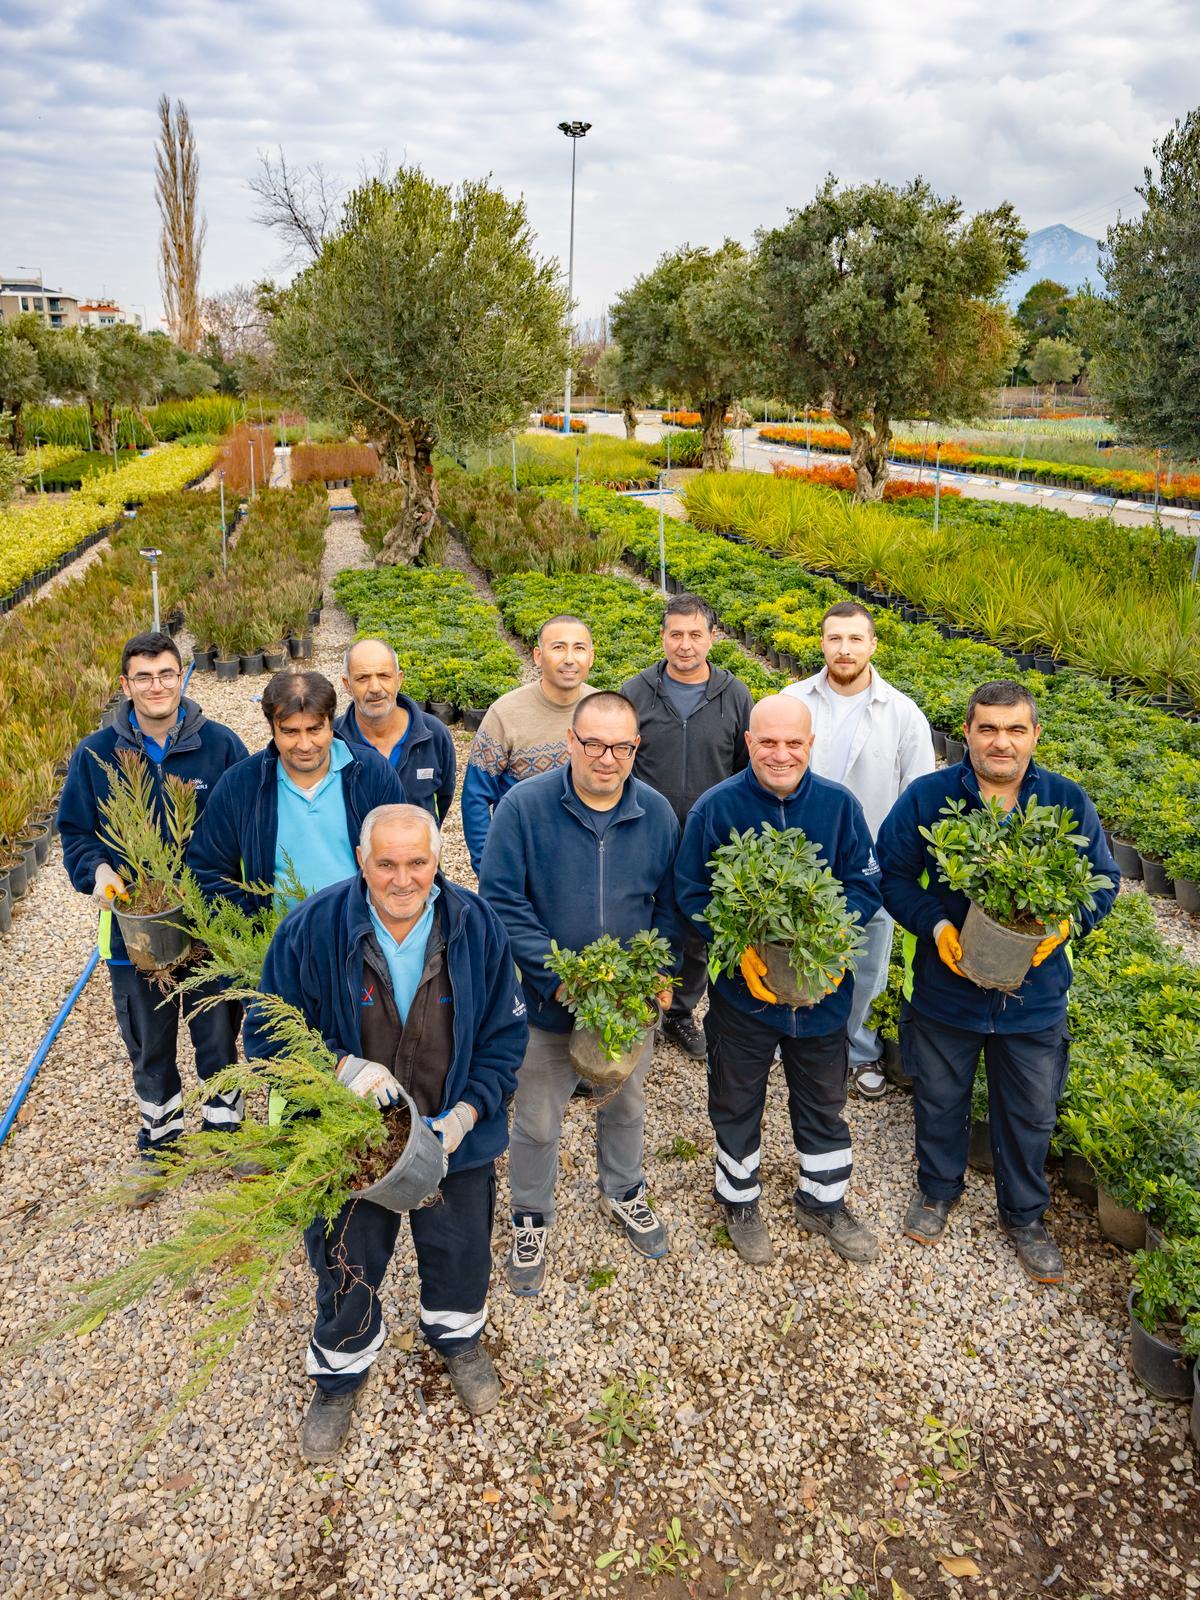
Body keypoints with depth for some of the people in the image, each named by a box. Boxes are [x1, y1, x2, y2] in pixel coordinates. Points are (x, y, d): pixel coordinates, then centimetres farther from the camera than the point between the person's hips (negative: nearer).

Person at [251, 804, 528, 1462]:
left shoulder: (476, 926, -16)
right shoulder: (311, 929, -21)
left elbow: (506, 1034, -7)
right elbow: (268, 1036, -11)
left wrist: (468, 1112, -19)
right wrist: (341, 1068, -28)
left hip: (454, 1136, 2)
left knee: (460, 1252, 24)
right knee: (345, 1266, 20)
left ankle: (458, 1336, 58)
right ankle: (339, 1371, 51)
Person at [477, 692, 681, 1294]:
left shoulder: (657, 813, -8)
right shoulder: (523, 806, -19)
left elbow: (669, 904, 2)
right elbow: (501, 901, -19)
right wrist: (558, 976, -23)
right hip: (548, 1003, -3)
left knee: (626, 1106, 26)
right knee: (536, 1123, 15)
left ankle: (623, 1193, 53)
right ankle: (530, 1219, 41)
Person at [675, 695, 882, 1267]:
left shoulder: (839, 805, -9)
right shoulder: (716, 807, -14)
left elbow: (865, 885, -3)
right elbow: (691, 893, -11)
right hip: (743, 988, -2)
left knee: (823, 1102, 21)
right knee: (737, 1102, 18)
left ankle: (823, 1201, 45)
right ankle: (739, 1200, 43)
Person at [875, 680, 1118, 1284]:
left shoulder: (1069, 802, -8)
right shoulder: (926, 798, -13)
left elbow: (1102, 882, 0)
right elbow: (892, 874, -6)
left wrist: (1064, 924, -19)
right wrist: (934, 925, -21)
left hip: (1034, 998, 1)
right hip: (944, 988, -1)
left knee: (1030, 1114, 18)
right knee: (940, 1100, 20)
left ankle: (1024, 1215, 44)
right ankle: (938, 1189, 48)